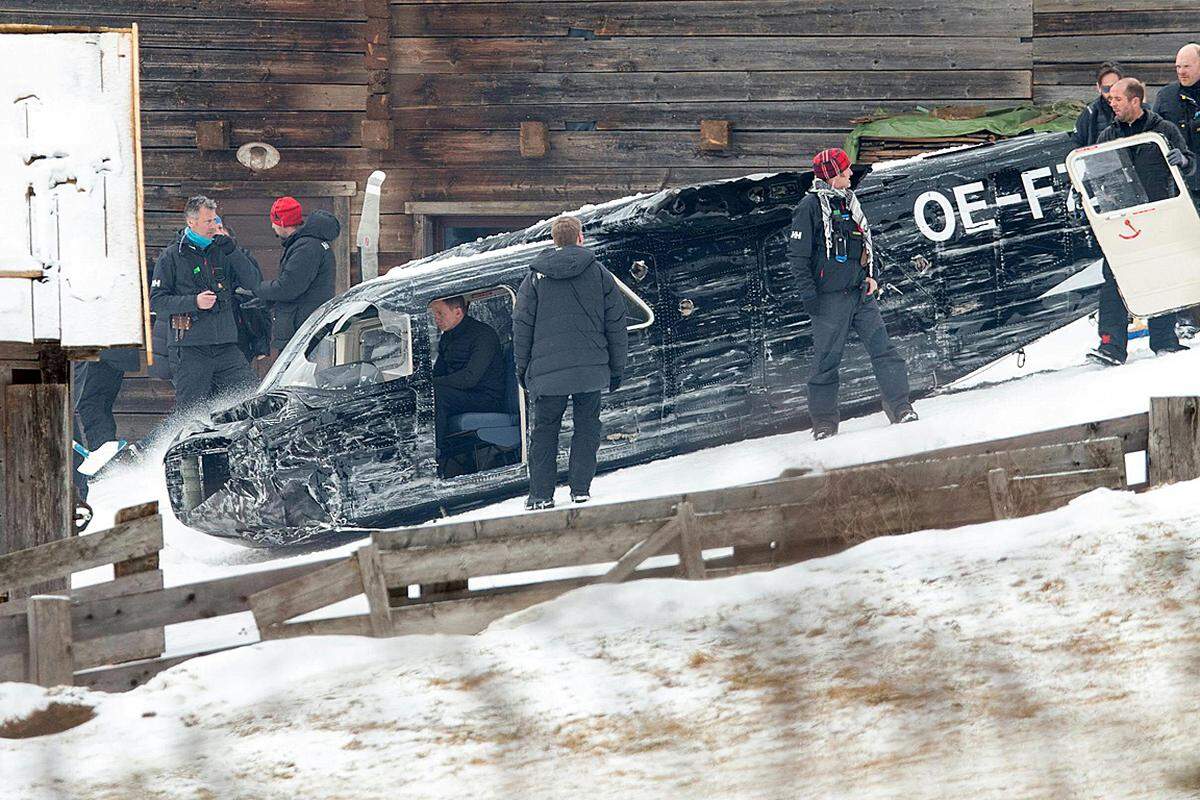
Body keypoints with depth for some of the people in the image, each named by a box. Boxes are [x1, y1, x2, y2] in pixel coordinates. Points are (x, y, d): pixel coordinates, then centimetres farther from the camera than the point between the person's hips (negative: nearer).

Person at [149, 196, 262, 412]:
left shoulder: (221, 253, 13)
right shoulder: (172, 257, 3)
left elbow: (254, 282, 6)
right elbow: (157, 301, -2)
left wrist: (233, 250, -3)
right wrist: (193, 302, -14)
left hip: (226, 346, 3)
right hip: (190, 349, -3)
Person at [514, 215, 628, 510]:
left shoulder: (535, 277, 2)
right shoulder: (600, 275, 2)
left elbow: (521, 327, 5)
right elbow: (616, 325, 5)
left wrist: (522, 367, 14)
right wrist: (617, 368, 13)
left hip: (547, 371, 0)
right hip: (591, 369, 0)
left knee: (544, 430, 8)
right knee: (586, 428, 10)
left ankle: (541, 494, 3)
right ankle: (581, 489, 5)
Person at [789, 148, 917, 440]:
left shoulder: (849, 202, 15)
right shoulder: (810, 207, -7)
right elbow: (797, 254, -8)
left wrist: (871, 276, 11)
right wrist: (809, 293, -13)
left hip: (861, 294, 6)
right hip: (830, 296, -6)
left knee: (883, 350, -4)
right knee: (826, 360, 0)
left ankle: (900, 408, -3)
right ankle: (824, 423, 8)